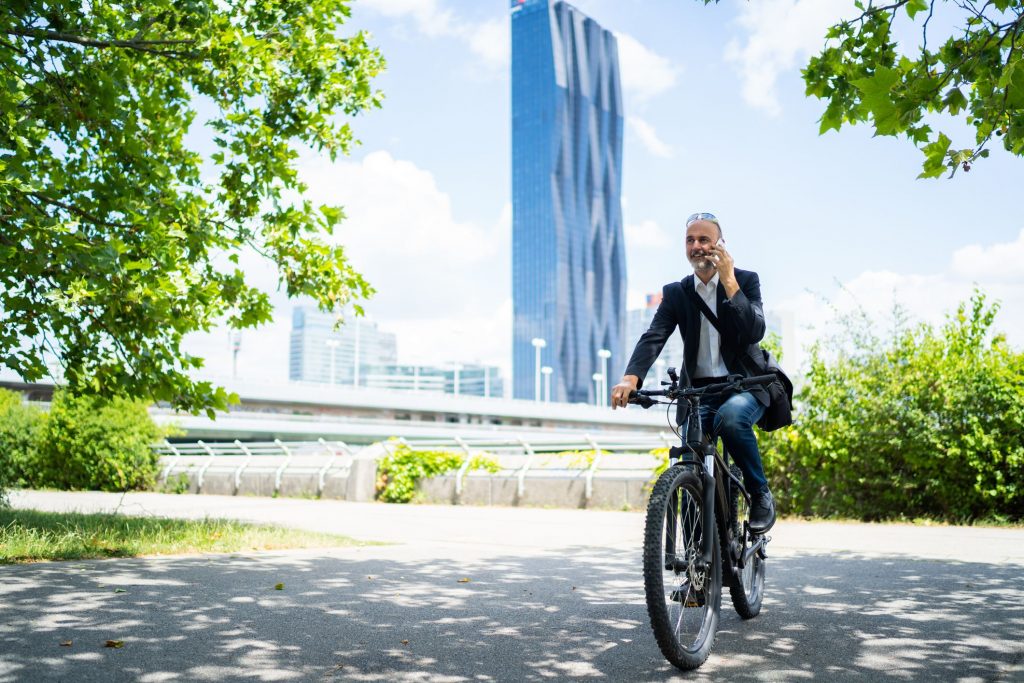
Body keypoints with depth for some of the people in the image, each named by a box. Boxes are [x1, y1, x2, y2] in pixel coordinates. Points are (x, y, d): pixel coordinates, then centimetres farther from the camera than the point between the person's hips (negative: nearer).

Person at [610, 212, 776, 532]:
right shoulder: (675, 293, 7)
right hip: (699, 391, 3)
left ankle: (761, 494, -13)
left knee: (730, 417, -36)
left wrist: (729, 281, -19)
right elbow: (653, 337, -10)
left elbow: (755, 332, -15)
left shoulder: (745, 280, 1)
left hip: (744, 386, -2)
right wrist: (631, 377, -29)